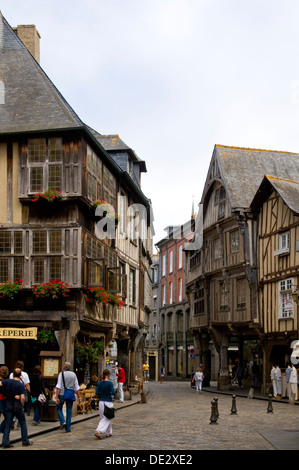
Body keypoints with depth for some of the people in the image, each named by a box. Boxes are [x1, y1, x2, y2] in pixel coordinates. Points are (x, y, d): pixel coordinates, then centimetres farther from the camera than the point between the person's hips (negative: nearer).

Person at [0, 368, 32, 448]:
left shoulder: (7, 381, -4)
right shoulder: (21, 385, -11)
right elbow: (22, 398, -16)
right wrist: (22, 404, 1)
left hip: (8, 405, 3)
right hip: (17, 405, -3)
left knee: (7, 424, 9)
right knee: (23, 423, 13)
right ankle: (25, 441, 16)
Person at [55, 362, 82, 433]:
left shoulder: (61, 374, -5)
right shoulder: (73, 374, 5)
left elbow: (58, 386, -11)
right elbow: (77, 387, 5)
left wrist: (56, 397, -13)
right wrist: (79, 396, 9)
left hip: (62, 394, -3)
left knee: (59, 408, 15)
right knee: (69, 411, 9)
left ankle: (63, 422, -6)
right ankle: (68, 428, 9)